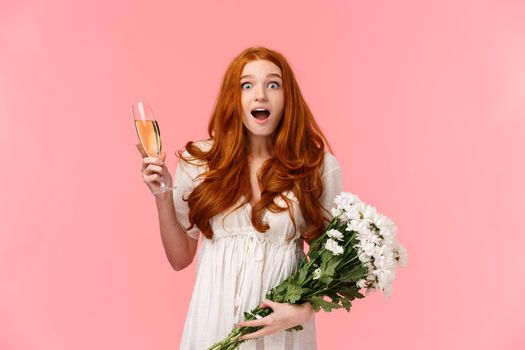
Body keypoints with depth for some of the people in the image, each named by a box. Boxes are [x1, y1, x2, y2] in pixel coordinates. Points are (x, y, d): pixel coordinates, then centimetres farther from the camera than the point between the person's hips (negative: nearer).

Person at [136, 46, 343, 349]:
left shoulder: (320, 167, -6)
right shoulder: (200, 162, -2)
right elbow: (180, 258, 3)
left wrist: (303, 310, -13)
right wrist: (163, 198, -10)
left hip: (283, 320, -1)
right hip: (216, 313, 1)